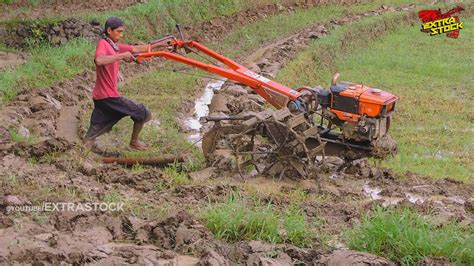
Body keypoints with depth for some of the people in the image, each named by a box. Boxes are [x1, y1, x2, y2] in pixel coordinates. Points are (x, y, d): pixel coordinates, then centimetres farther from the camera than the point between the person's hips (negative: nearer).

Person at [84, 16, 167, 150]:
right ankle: (134, 142, 23)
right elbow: (99, 60, -35)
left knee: (95, 131, 9)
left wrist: (158, 45, 15)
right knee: (143, 114, 7)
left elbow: (136, 49, 18)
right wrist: (122, 55, -32)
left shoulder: (114, 45, 14)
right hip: (108, 95, -9)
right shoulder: (103, 44, -14)